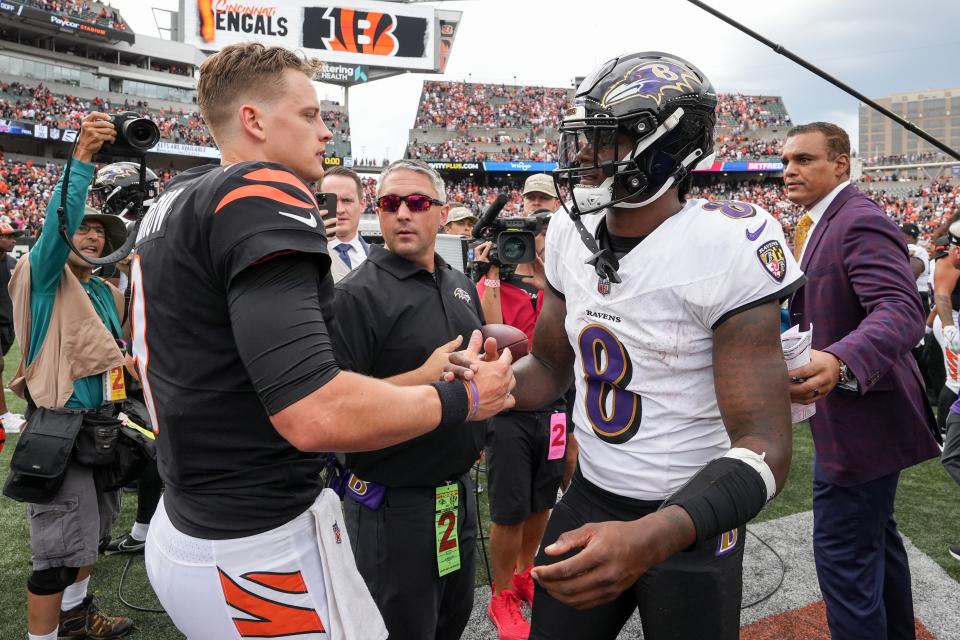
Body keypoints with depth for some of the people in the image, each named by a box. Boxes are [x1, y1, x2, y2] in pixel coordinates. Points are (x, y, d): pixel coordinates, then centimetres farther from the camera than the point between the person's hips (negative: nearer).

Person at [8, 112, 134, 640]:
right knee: (61, 544, -4)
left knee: (91, 527, 21)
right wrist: (82, 158, -35)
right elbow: (58, 221, -25)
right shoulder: (44, 276, -6)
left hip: (101, 422, 8)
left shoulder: (108, 292, 14)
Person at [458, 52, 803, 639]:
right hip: (588, 500, 5)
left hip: (689, 521, -5)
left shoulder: (726, 247, -22)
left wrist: (652, 537, -38)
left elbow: (764, 447, -23)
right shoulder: (571, 233, -3)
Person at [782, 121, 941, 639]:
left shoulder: (861, 222, -20)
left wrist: (838, 362, -49)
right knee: (874, 536, 24)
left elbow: (902, 311, -34)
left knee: (843, 551, -3)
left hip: (861, 413, -10)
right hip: (847, 407, 10)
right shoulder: (815, 224, 12)